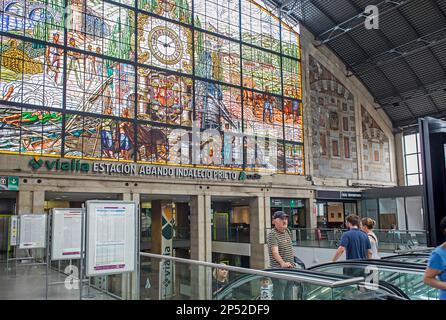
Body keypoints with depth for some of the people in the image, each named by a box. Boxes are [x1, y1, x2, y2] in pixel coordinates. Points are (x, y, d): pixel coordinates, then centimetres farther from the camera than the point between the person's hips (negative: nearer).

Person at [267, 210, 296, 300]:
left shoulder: (287, 231, 11)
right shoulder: (273, 235, -16)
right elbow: (275, 252, -31)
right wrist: (282, 263, -45)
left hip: (290, 268, 8)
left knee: (288, 296, 16)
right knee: (279, 296, -6)